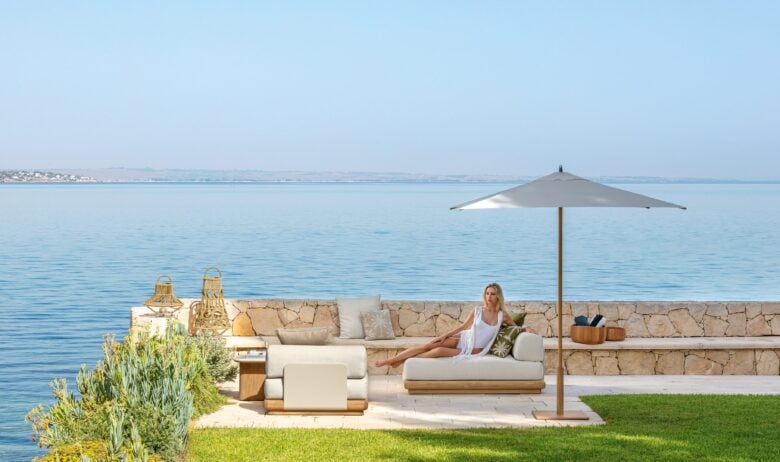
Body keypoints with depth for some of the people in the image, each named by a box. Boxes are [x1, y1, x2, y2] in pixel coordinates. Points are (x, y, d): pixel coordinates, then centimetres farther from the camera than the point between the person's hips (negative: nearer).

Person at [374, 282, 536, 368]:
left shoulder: (503, 316, -3)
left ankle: (402, 361, -12)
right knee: (426, 346, -14)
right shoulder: (477, 310, 1)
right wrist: (444, 336, 1)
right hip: (461, 339, 2)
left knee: (439, 351, -25)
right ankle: (389, 360, -8)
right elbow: (463, 326, 7)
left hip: (473, 350, -2)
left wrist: (526, 329, -11)